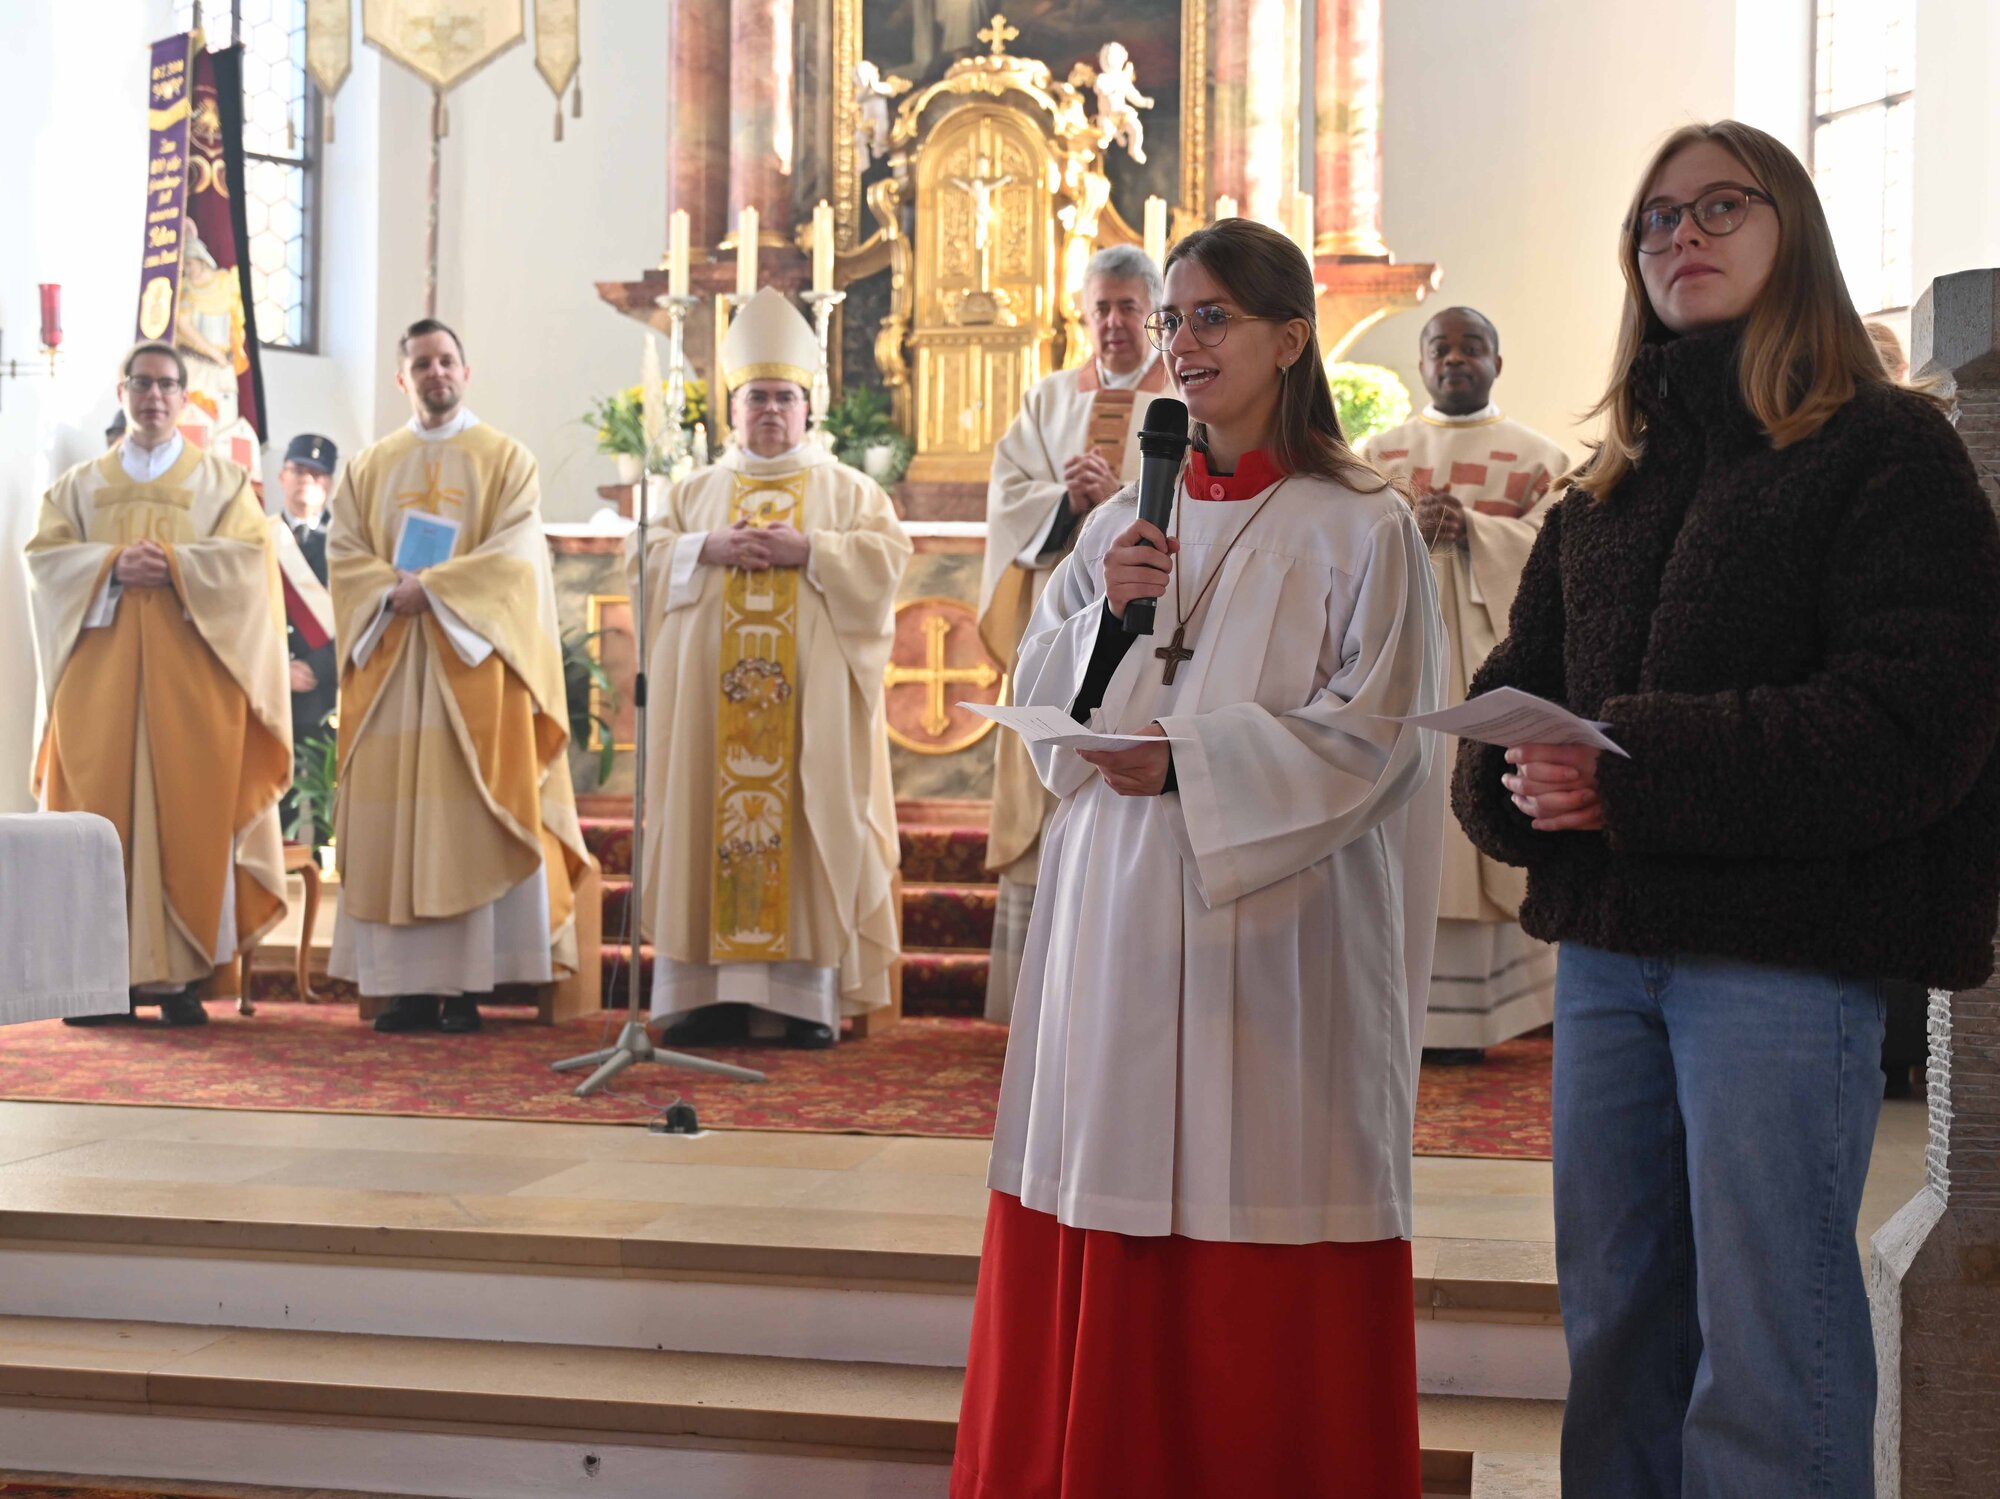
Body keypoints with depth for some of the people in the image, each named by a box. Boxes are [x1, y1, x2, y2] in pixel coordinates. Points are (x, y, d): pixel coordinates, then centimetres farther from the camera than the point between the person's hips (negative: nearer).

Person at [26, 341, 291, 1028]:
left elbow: (247, 557, -1)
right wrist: (113, 566, -12)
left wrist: (172, 565, -14)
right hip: (100, 669, 2)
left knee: (188, 814, -8)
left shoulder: (222, 480, 13)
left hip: (191, 672, -2)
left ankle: (182, 976, -7)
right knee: (101, 812, -5)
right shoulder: (80, 484, 18)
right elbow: (45, 557, 5)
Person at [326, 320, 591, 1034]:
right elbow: (343, 553, 6)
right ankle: (407, 983, 0)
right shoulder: (368, 467, 17)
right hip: (388, 664, 3)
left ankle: (467, 986, -6)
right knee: (390, 822, -2)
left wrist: (430, 587, -14)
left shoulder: (507, 460, 7)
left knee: (469, 819, -7)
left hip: (473, 661, -3)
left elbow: (514, 556, -6)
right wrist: (394, 593, -13)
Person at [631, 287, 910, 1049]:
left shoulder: (847, 488, 11)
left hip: (812, 688, -2)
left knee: (811, 824, -5)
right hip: (710, 687, 2)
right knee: (709, 822, -3)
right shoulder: (696, 489, 17)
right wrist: (709, 549, -9)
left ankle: (809, 994, -4)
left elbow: (887, 556, -2)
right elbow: (647, 555, 8)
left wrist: (807, 550, -13)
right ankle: (711, 992, -1)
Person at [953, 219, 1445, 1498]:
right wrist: (1106, 612, -7)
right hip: (1117, 918, 5)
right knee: (1109, 1229, 7)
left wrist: (1193, 759, -19)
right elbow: (1042, 701, 12)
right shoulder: (1128, 522, 13)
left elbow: (1369, 735, -9)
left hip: (1272, 920, -5)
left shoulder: (1363, 530, -3)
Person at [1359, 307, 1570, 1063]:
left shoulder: (1539, 458, 11)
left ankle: (1485, 1009, 1)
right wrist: (1410, 531, -13)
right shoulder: (1376, 454, 16)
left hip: (1496, 666, -1)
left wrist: (1466, 528, -14)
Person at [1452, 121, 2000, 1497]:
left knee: (1765, 1348, -1)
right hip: (1606, 944, 6)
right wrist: (1518, 780, -11)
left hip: (1785, 956, -6)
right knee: (1613, 1324, 13)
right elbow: (1515, 689, 15)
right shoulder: (1607, 491, 18)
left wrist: (1634, 773, -20)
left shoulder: (1888, 451, -3)